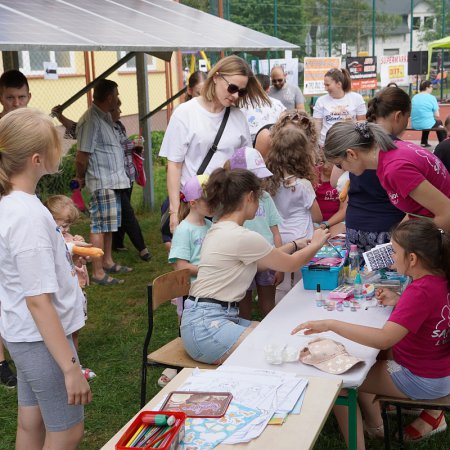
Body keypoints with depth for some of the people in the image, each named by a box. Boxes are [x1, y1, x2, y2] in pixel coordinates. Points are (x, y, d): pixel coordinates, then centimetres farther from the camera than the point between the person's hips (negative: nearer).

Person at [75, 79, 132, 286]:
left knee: (109, 224, 18)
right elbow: (82, 156, -18)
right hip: (101, 182, -10)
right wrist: (81, 177, -5)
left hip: (112, 180, 10)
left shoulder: (105, 116, 13)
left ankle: (107, 262, 30)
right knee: (99, 226, -4)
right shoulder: (91, 120, -18)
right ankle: (98, 273, 2)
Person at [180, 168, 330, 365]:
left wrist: (295, 244, 29)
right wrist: (316, 244, 15)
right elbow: (291, 265, -2)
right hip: (207, 326, -10)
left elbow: (260, 263, 25)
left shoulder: (218, 229, 12)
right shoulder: (241, 237, -17)